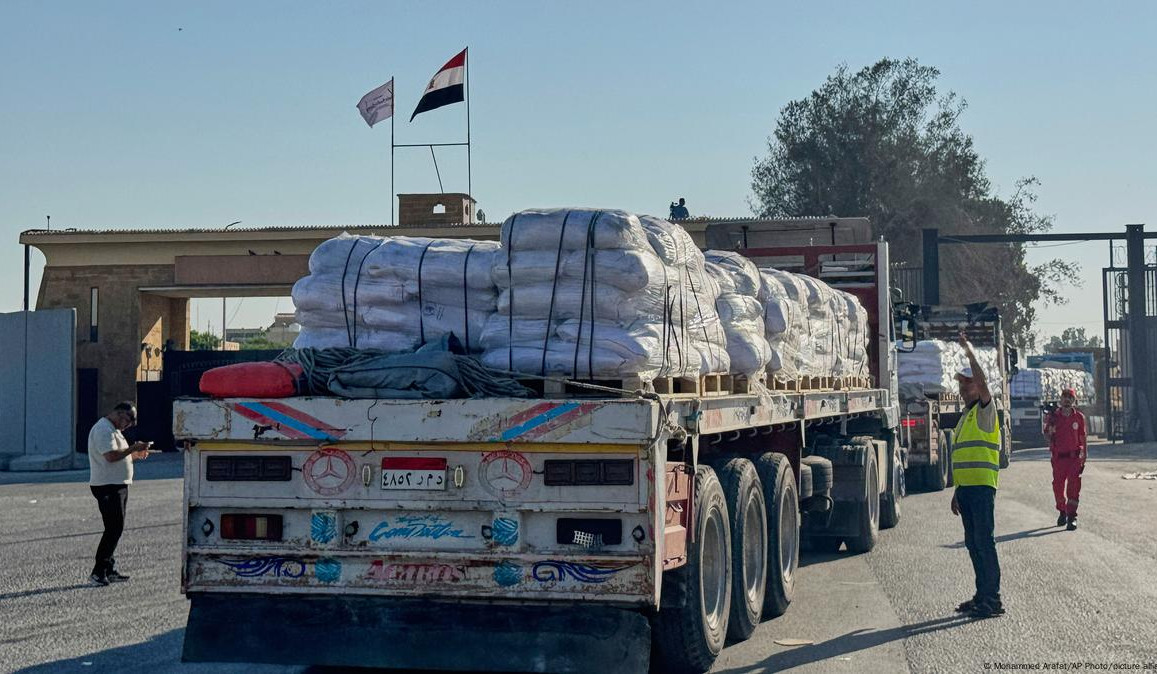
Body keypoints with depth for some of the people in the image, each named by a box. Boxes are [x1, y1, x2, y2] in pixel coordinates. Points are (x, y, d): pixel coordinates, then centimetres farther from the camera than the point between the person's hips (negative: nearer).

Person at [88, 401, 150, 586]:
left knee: (115, 529, 12)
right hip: (108, 486, -11)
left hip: (118, 486, 11)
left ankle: (109, 570, 17)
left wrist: (134, 455, 11)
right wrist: (133, 448, -19)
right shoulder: (103, 430, -14)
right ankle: (98, 572, -10)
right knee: (114, 529, -12)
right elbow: (111, 456, -26)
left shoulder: (113, 430, 20)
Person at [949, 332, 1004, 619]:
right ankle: (982, 596, 16)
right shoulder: (965, 416, 22)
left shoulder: (984, 410, -1)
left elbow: (983, 383, -23)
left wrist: (970, 353, -19)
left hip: (982, 487, -9)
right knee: (973, 543, 10)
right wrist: (957, 492, 24)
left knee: (984, 541, -10)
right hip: (966, 487, 9)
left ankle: (992, 600, -10)